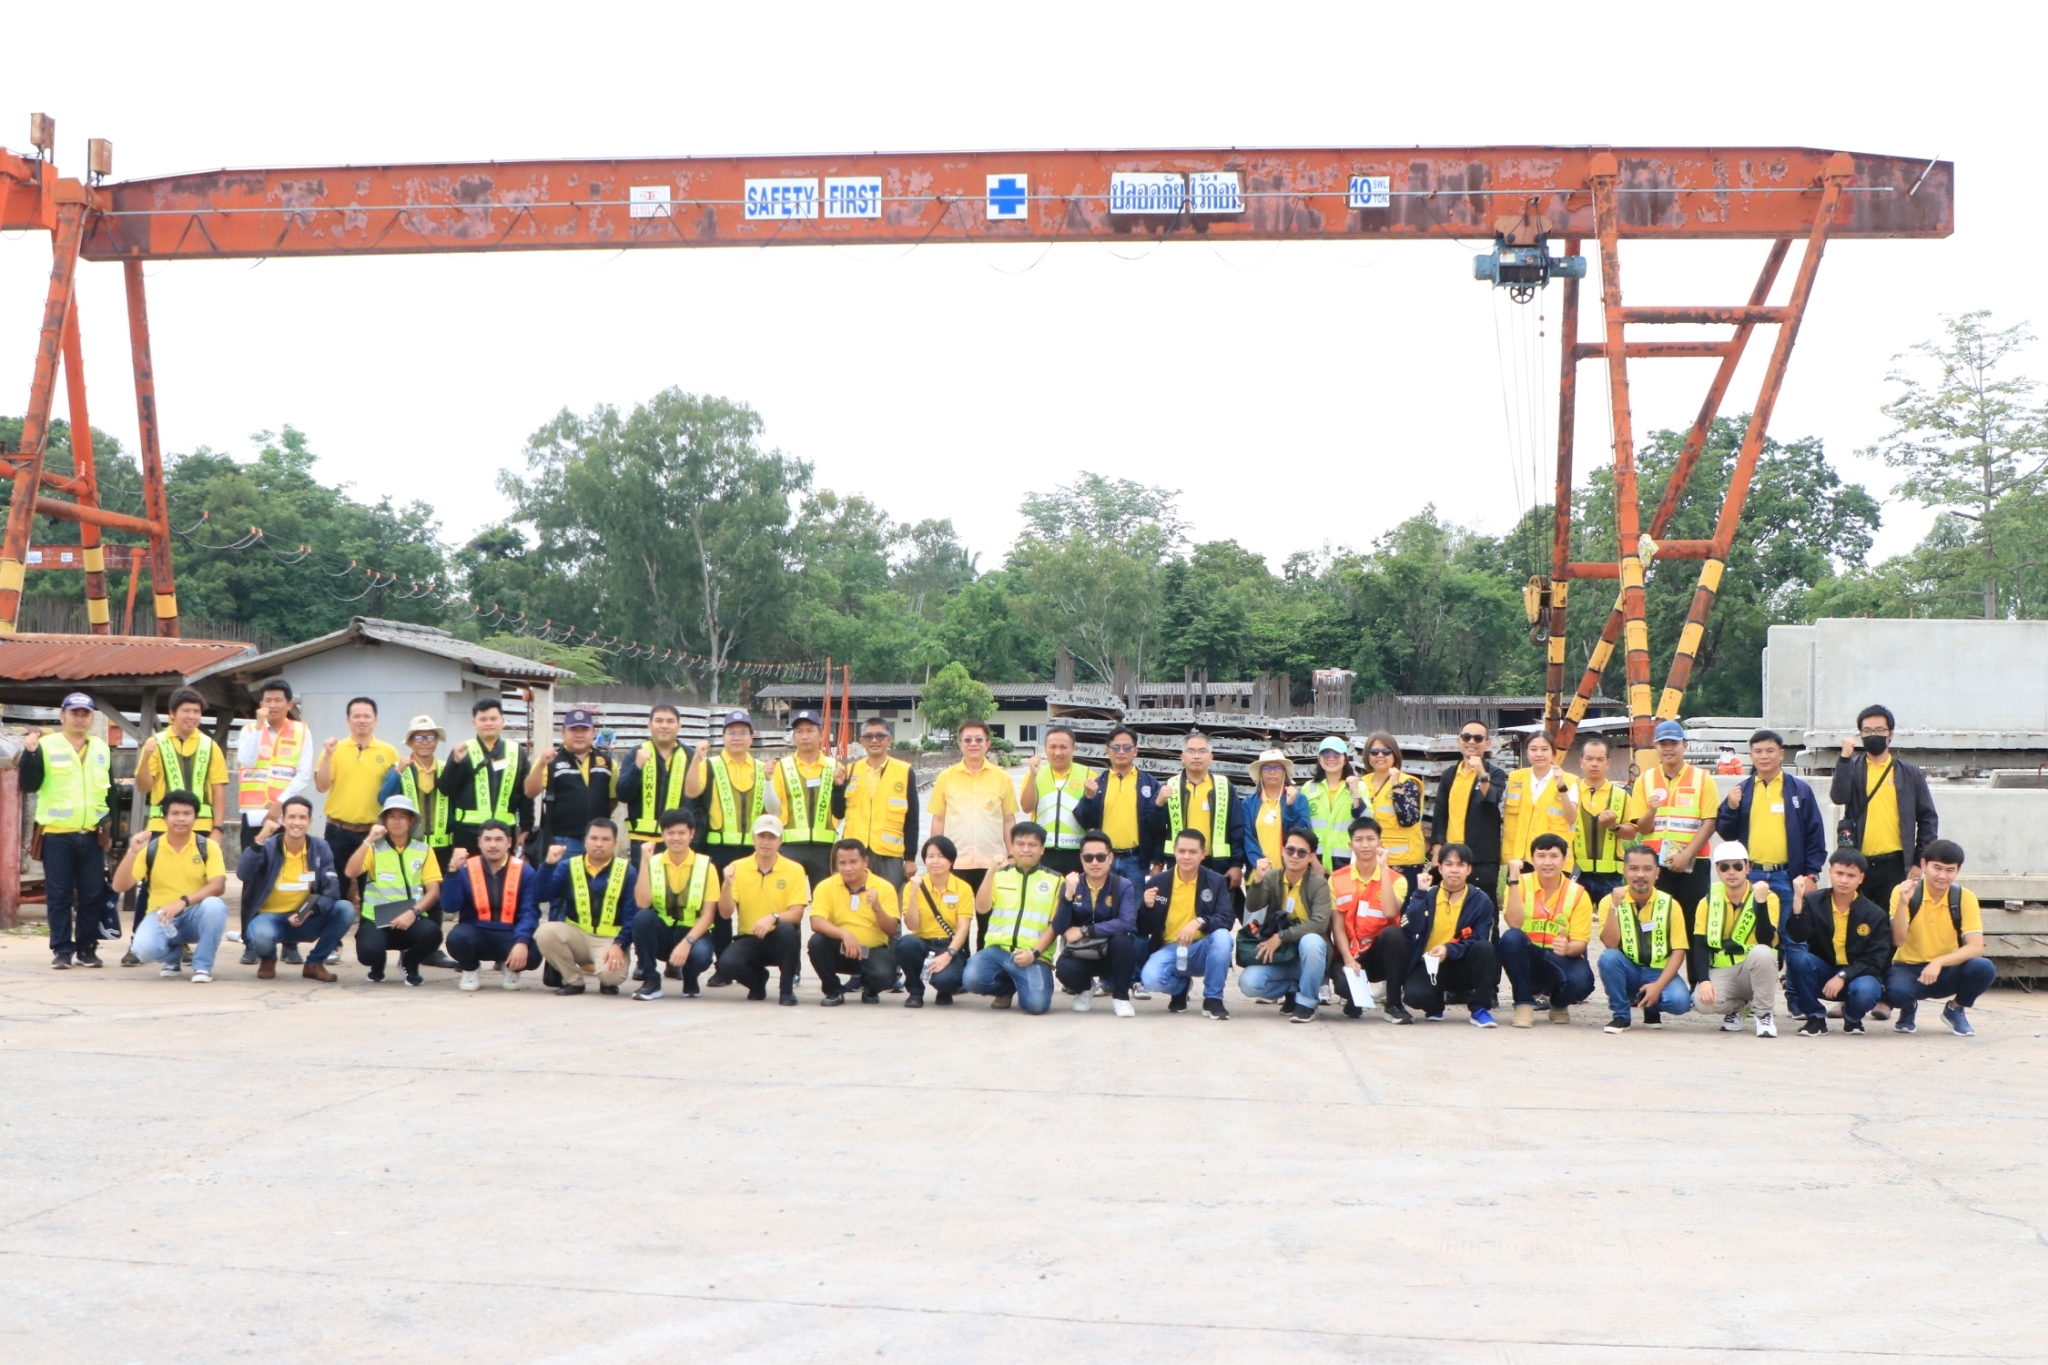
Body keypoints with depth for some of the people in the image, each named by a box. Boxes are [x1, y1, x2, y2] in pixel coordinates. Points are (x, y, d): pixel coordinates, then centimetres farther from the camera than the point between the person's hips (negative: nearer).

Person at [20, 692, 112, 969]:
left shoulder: (102, 749, 12)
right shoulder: (46, 746, 0)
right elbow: (28, 785, -7)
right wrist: (29, 753, -19)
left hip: (92, 835, 3)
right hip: (57, 834, -3)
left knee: (92, 895, 4)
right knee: (59, 896, -2)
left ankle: (87, 948, 12)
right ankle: (62, 950, 4)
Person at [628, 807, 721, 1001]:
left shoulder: (705, 866, -6)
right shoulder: (653, 863, -3)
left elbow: (708, 915, -10)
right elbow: (642, 903, -17)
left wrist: (686, 942, -26)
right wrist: (645, 861, -18)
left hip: (693, 933, -2)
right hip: (662, 933, 2)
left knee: (700, 954, -36)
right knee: (642, 917, -31)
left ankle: (690, 980, 2)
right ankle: (651, 981, -15)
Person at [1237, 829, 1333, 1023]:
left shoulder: (1319, 883, -10)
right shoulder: (1272, 877, -1)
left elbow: (1319, 923, -23)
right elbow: (1252, 907, -17)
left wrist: (1281, 937, -26)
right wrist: (1258, 880, -35)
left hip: (1310, 958, -3)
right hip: (1279, 956, 3)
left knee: (1310, 941, -37)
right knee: (1248, 982, -24)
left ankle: (1306, 1002, -15)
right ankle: (1294, 989, 6)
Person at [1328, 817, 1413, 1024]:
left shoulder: (1396, 878, -4)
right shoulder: (1337, 879, 2)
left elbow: (1390, 912, -24)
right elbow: (1337, 925, -2)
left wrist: (1383, 867, -19)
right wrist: (1348, 959, -17)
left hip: (1381, 953, 0)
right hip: (1351, 955, 0)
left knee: (1393, 933, -35)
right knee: (1344, 984, -34)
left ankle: (1394, 1005, -22)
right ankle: (1356, 999, 8)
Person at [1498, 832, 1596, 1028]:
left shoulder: (1577, 893, -3)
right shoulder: (1522, 884, -4)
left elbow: (1580, 942, -6)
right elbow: (1514, 924, -20)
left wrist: (1568, 948, -30)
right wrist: (1514, 880, -24)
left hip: (1562, 961, 0)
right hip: (1528, 960, 0)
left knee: (1581, 981, -33)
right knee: (1511, 937, -32)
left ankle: (1559, 1004, 6)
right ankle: (1524, 1004, -16)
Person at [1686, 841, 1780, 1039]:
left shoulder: (1768, 897, -7)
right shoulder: (1708, 901, 0)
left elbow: (1766, 940, -21)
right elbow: (1699, 946, -5)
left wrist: (1760, 901, -30)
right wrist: (1704, 980, -21)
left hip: (1755, 970, -2)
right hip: (1721, 972, 2)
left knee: (1762, 952, -37)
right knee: (1702, 999, -31)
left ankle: (1765, 1014, -13)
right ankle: (1736, 1007, 7)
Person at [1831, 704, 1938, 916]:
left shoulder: (1909, 773, 7)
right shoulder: (1852, 768, 7)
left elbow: (1928, 819, 8)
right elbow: (1838, 797, -12)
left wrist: (1919, 862, 1)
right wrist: (1845, 757, -17)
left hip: (1894, 866, 0)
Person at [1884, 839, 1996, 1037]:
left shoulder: (1965, 898, -8)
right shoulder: (1904, 891, -11)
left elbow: (1976, 948, -16)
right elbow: (1898, 940, -20)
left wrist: (1939, 962, -30)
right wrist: (1903, 902, -34)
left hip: (1947, 971, 2)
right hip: (1909, 969, -2)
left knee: (1985, 968, -29)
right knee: (1897, 991, -37)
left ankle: (1956, 1009, 4)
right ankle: (1909, 1008, 5)